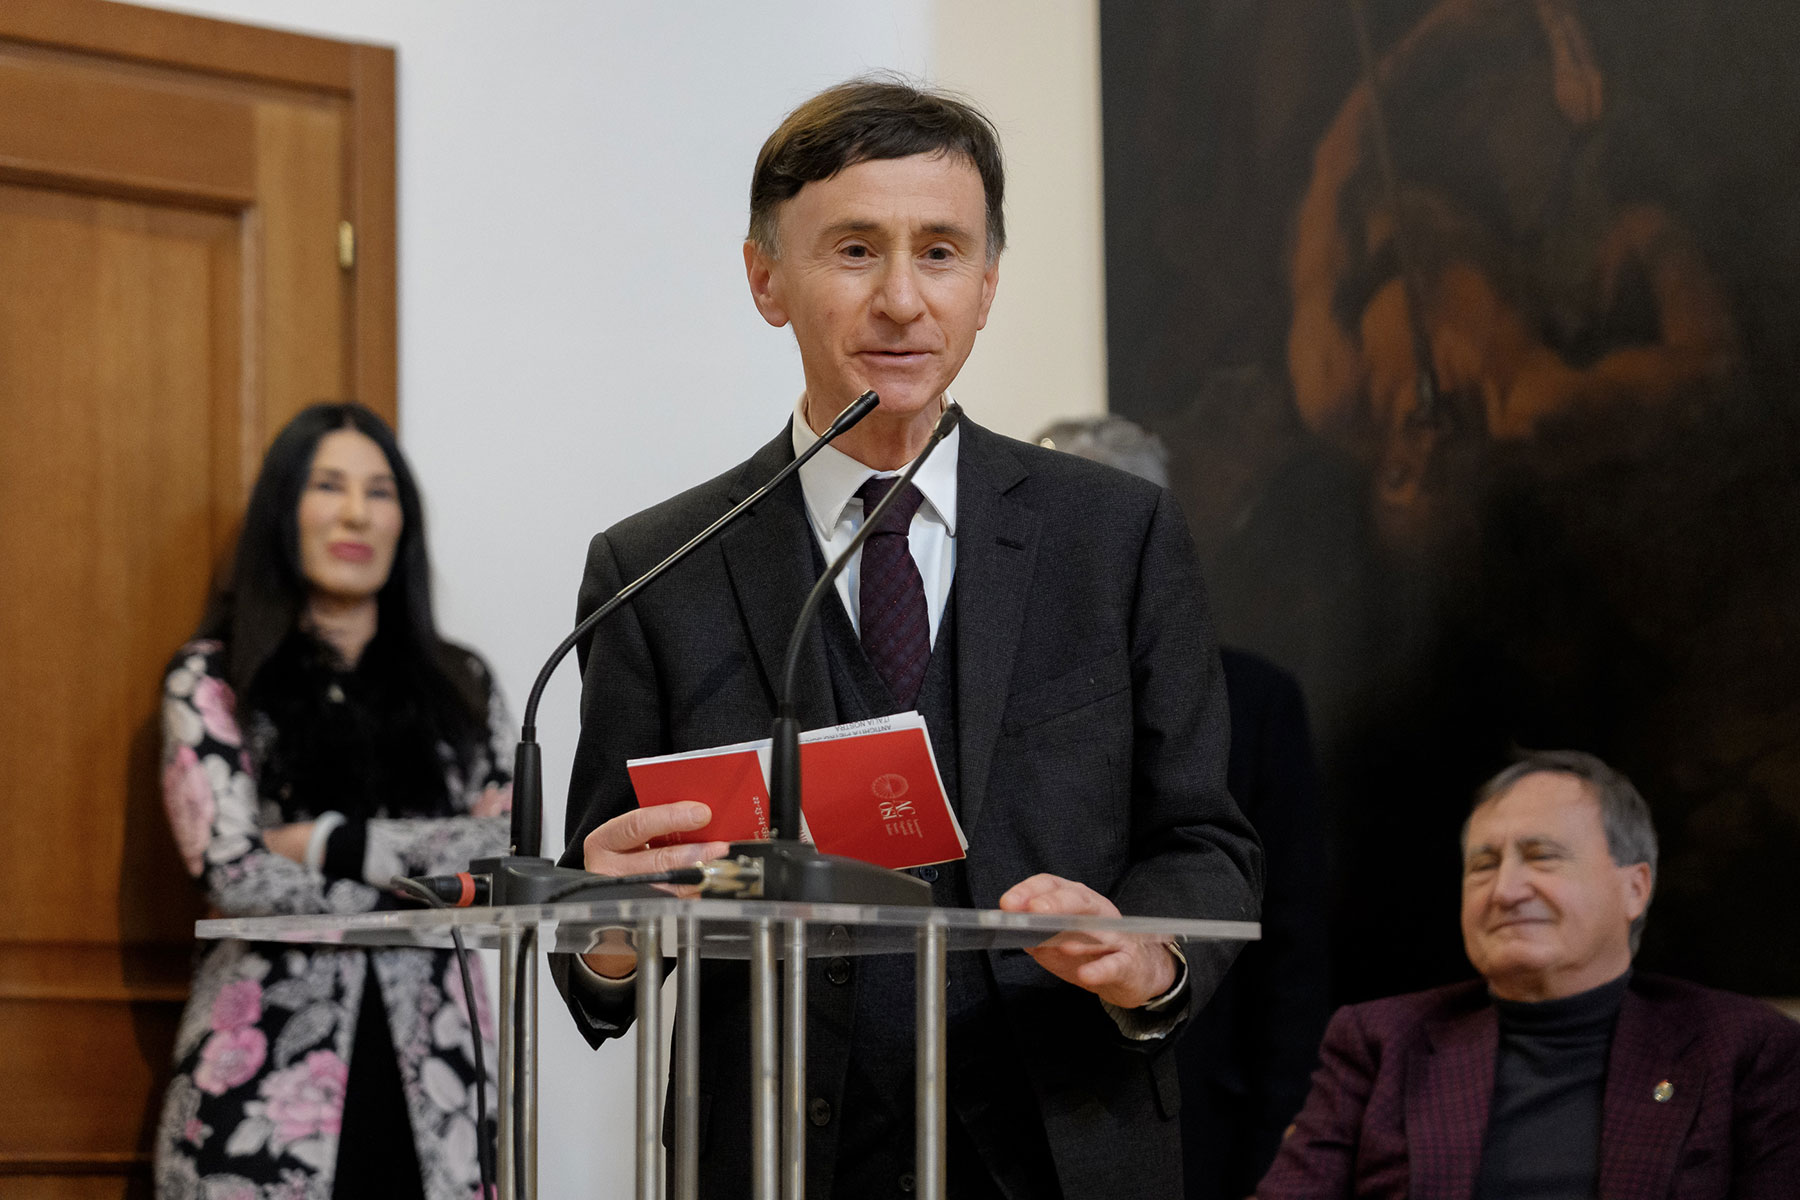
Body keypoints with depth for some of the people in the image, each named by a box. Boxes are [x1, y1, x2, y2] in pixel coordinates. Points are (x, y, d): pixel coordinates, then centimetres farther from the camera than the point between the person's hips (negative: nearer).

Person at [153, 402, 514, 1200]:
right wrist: (439, 854, -5)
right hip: (267, 1067, -2)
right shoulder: (212, 679, 4)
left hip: (430, 1074, 3)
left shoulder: (460, 685, 14)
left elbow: (518, 857, 0)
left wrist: (330, 843, -8)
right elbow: (234, 871, -9)